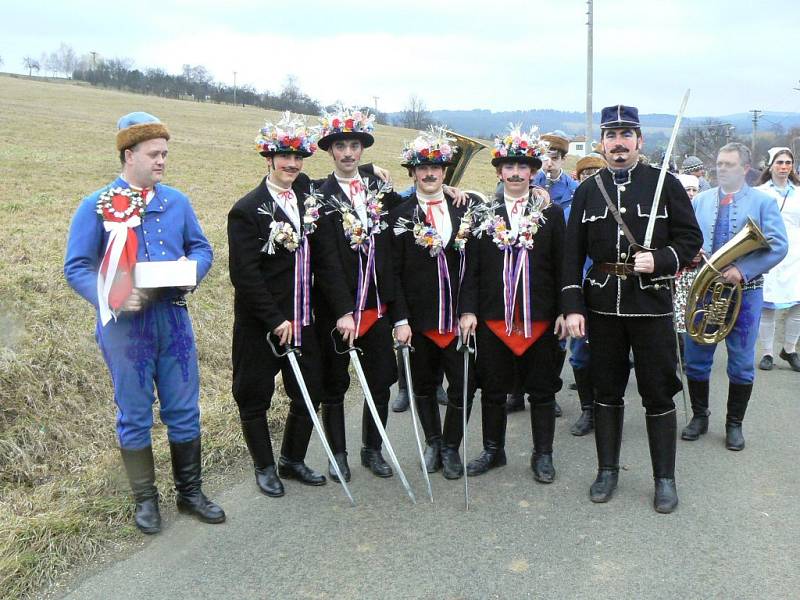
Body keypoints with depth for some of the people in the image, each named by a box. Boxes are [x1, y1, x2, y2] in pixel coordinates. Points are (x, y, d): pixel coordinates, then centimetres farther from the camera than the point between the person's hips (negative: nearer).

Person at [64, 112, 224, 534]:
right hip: (125, 325, -3)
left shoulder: (177, 201, 7)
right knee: (135, 416, 9)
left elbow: (201, 247, 13)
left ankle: (190, 492, 28)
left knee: (184, 410, 11)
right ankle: (146, 499, 26)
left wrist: (192, 268, -10)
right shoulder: (95, 206, -5)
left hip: (173, 319, 4)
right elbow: (76, 268, -6)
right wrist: (114, 298, -21)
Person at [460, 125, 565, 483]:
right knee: (492, 388, 11)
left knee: (542, 389, 9)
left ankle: (542, 454, 24)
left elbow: (561, 266, 1)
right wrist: (468, 310, -5)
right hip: (492, 317, 1)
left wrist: (564, 310, -5)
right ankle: (493, 450, 28)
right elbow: (472, 267, 3)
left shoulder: (552, 214, 3)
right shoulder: (483, 216, 5)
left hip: (540, 317, -1)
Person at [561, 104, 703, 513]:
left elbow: (691, 240, 1)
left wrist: (659, 259, -18)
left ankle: (664, 478, 21)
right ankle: (608, 470, 27)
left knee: (658, 394, 5)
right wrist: (572, 307, -4)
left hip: (651, 305, -2)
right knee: (607, 391, 12)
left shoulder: (665, 184, 0)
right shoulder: (587, 191, 6)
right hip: (603, 306, 2)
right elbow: (573, 254, 3)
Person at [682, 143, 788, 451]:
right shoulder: (700, 200, 9)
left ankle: (734, 424, 21)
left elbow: (778, 246, -9)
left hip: (744, 292, -2)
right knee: (696, 359, 7)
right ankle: (699, 416, 25)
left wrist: (742, 270, -21)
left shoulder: (763, 202, 0)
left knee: (741, 363, 6)